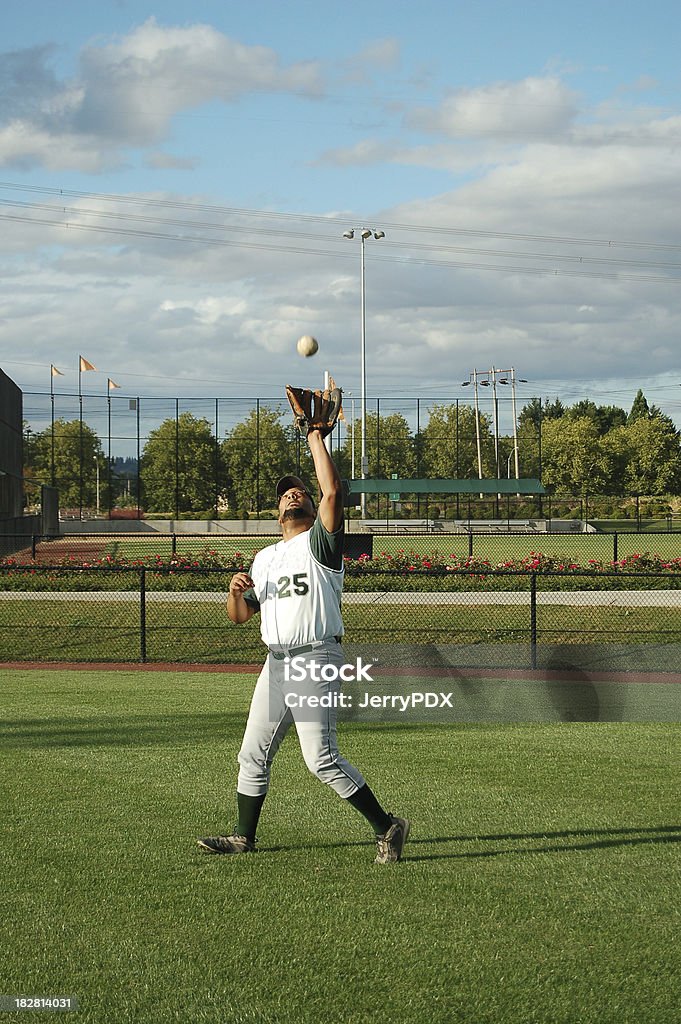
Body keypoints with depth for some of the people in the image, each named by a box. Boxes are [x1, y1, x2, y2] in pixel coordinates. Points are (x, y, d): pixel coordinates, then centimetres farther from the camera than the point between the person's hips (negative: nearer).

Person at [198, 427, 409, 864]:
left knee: (321, 757, -15)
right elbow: (240, 615, 20)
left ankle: (387, 827, -8)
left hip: (317, 660, -7)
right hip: (276, 664, 8)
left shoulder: (320, 542, 0)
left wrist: (317, 440, -9)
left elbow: (334, 492, -17)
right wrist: (236, 590, -3)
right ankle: (244, 838, 23)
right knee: (253, 754, 11)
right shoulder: (265, 558, 21)